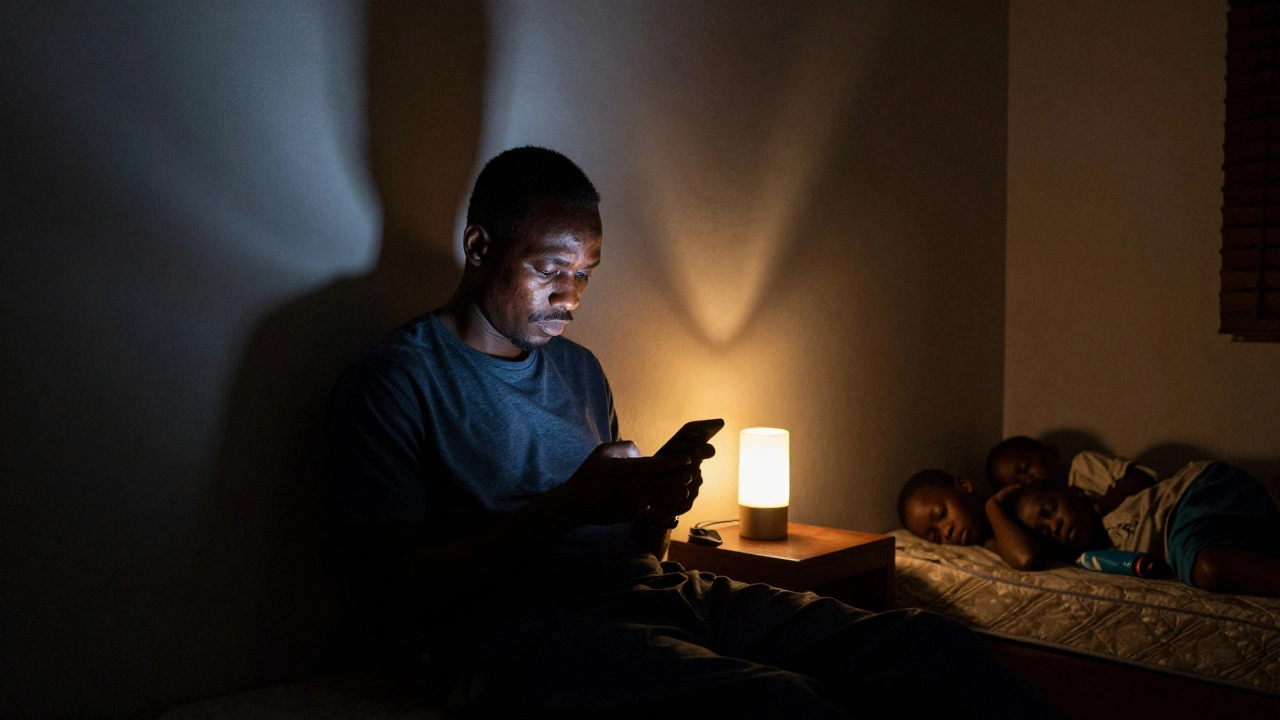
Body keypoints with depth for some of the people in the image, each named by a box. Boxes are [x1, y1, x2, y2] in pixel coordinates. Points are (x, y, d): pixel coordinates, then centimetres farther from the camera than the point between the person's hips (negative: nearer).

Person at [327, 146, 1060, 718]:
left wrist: (656, 513, -1)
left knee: (933, 645, -13)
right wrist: (565, 509, -16)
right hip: (522, 628, -6)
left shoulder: (581, 369, 22)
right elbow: (389, 591, -8)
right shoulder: (394, 380, 1)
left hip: (650, 591, 7)